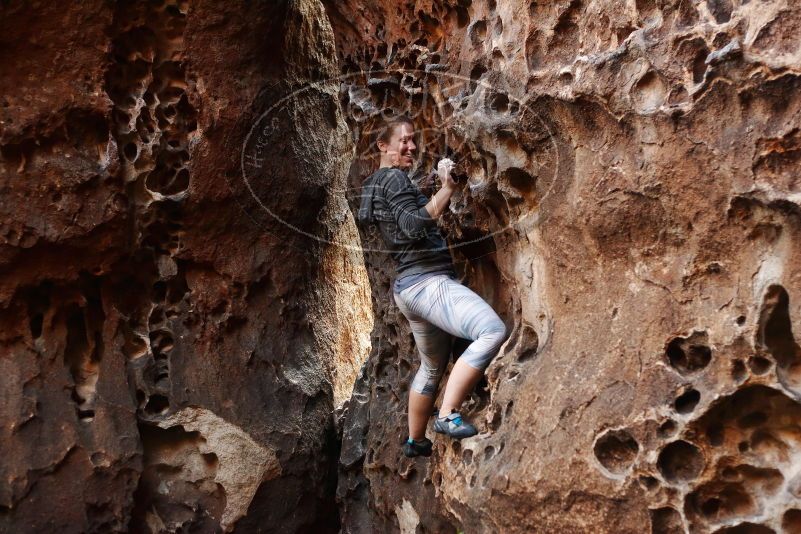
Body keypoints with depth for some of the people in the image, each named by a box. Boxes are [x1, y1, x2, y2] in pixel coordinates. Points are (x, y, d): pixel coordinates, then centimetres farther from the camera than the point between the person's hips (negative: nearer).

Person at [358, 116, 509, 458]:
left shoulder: (375, 182, 22)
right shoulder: (393, 178, -7)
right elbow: (413, 226, -22)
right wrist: (447, 189, -21)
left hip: (409, 287, 11)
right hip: (427, 281, -11)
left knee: (432, 367, 25)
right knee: (493, 330, -27)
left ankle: (415, 442, 37)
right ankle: (448, 415, -27)